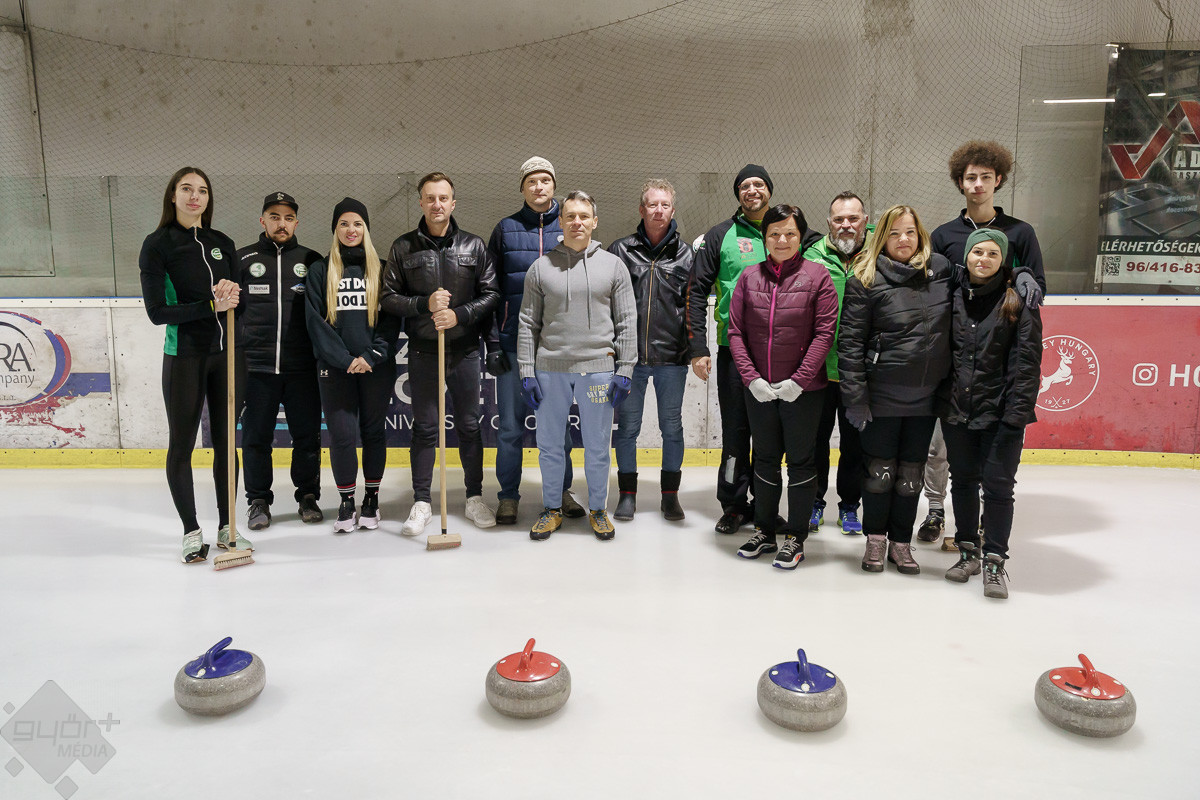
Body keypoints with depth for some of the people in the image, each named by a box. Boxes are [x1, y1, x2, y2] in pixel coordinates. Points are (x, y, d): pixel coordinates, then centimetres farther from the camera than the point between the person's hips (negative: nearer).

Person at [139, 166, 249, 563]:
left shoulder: (223, 243, 9)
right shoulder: (158, 245, -5)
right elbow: (157, 311, -12)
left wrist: (233, 292, -8)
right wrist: (211, 305, -18)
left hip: (225, 353, 4)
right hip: (184, 356, -4)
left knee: (226, 442, 9)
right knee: (181, 444, 4)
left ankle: (226, 527, 20)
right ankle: (191, 531, 17)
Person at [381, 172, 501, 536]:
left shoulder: (474, 246, 4)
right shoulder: (403, 247, 4)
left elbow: (491, 295, 2)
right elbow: (389, 298, 3)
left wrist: (459, 314, -12)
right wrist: (425, 304, -13)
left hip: (464, 349, 0)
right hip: (423, 351, 0)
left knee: (469, 425, 7)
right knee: (425, 428, 5)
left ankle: (474, 497, 21)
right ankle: (421, 502, 14)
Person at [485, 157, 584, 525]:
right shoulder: (506, 229, 6)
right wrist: (493, 343, -3)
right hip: (514, 342, 0)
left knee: (559, 421, 9)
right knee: (511, 425, 3)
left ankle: (561, 490, 24)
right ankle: (508, 496, 17)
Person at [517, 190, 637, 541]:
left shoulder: (613, 266, 4)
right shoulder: (540, 267, 5)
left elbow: (626, 323, 4)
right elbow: (528, 324, 6)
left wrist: (625, 371, -2)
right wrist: (527, 371, 0)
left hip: (598, 368, -1)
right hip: (550, 369, 1)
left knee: (597, 444, 7)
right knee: (549, 442, 8)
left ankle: (598, 509, 25)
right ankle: (552, 508, 26)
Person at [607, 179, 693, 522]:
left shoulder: (685, 253, 5)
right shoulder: (621, 250, 4)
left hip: (671, 356, 0)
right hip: (629, 355, 0)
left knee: (672, 427, 10)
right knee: (627, 426, 8)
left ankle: (670, 494, 24)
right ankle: (627, 493, 22)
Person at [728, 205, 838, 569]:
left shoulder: (817, 275, -5)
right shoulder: (750, 277, 3)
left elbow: (825, 331, -9)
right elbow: (735, 331, 1)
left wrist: (799, 380, -15)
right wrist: (751, 377, -9)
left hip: (803, 389, -3)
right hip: (758, 388, 3)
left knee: (800, 459, 7)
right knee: (765, 458, 15)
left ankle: (795, 538, 21)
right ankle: (765, 531, 30)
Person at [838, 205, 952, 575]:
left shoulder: (941, 268, 4)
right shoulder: (865, 279, -7)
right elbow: (850, 341, -9)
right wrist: (855, 397, -13)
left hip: (926, 393, 3)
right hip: (883, 392, -3)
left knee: (911, 473, 12)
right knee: (879, 468, 7)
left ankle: (901, 542, 26)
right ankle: (875, 539, 25)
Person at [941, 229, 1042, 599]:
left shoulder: (1018, 301, -4)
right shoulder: (953, 296, 6)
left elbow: (1026, 360, -8)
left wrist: (1017, 411, -14)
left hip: (1000, 413, -3)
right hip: (957, 411, 4)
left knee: (998, 485, 1)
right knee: (962, 481, 13)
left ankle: (994, 561, 14)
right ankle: (968, 551, 29)